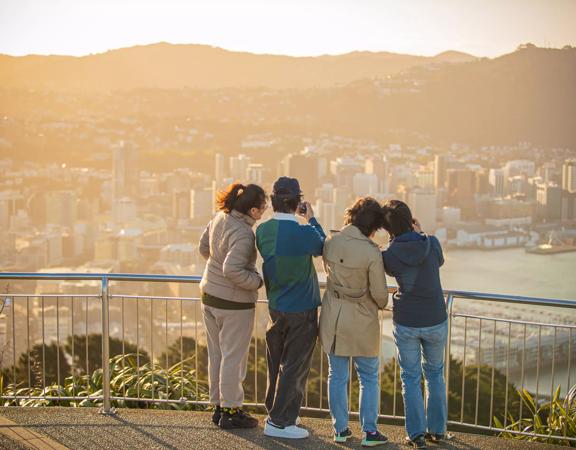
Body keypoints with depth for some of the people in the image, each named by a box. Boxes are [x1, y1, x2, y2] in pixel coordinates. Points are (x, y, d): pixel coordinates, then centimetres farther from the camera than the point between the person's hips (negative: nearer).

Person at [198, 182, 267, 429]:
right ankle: (230, 411, 13)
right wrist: (258, 281, -18)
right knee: (233, 356, 4)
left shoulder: (220, 218, 1)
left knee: (216, 354, 16)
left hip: (210, 296, 9)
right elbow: (232, 270, -31)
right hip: (234, 303, -8)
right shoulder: (243, 234, -25)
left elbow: (203, 246, 13)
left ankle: (219, 406, 28)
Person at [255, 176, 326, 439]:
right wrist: (311, 219, 9)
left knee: (276, 364, 18)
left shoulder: (262, 231, -5)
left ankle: (275, 412, 31)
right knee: (294, 367, 4)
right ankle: (279, 422, 9)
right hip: (302, 311, -6)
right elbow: (322, 247, 0)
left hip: (275, 307, 6)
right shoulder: (304, 233, -22)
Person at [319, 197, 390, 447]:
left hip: (333, 318, 4)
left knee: (337, 375, 14)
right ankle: (369, 432, 14)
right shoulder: (371, 253, -20)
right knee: (369, 378, 12)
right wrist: (382, 305, 10)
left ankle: (340, 429, 21)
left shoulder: (330, 243, -5)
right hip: (362, 321, -4)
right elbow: (379, 293, -13)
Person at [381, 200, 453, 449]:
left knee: (411, 377, 11)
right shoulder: (431, 243, -9)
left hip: (406, 323, -1)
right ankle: (437, 430, 25)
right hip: (435, 321, 1)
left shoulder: (390, 254, -12)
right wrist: (420, 233, 13)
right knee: (435, 374, 19)